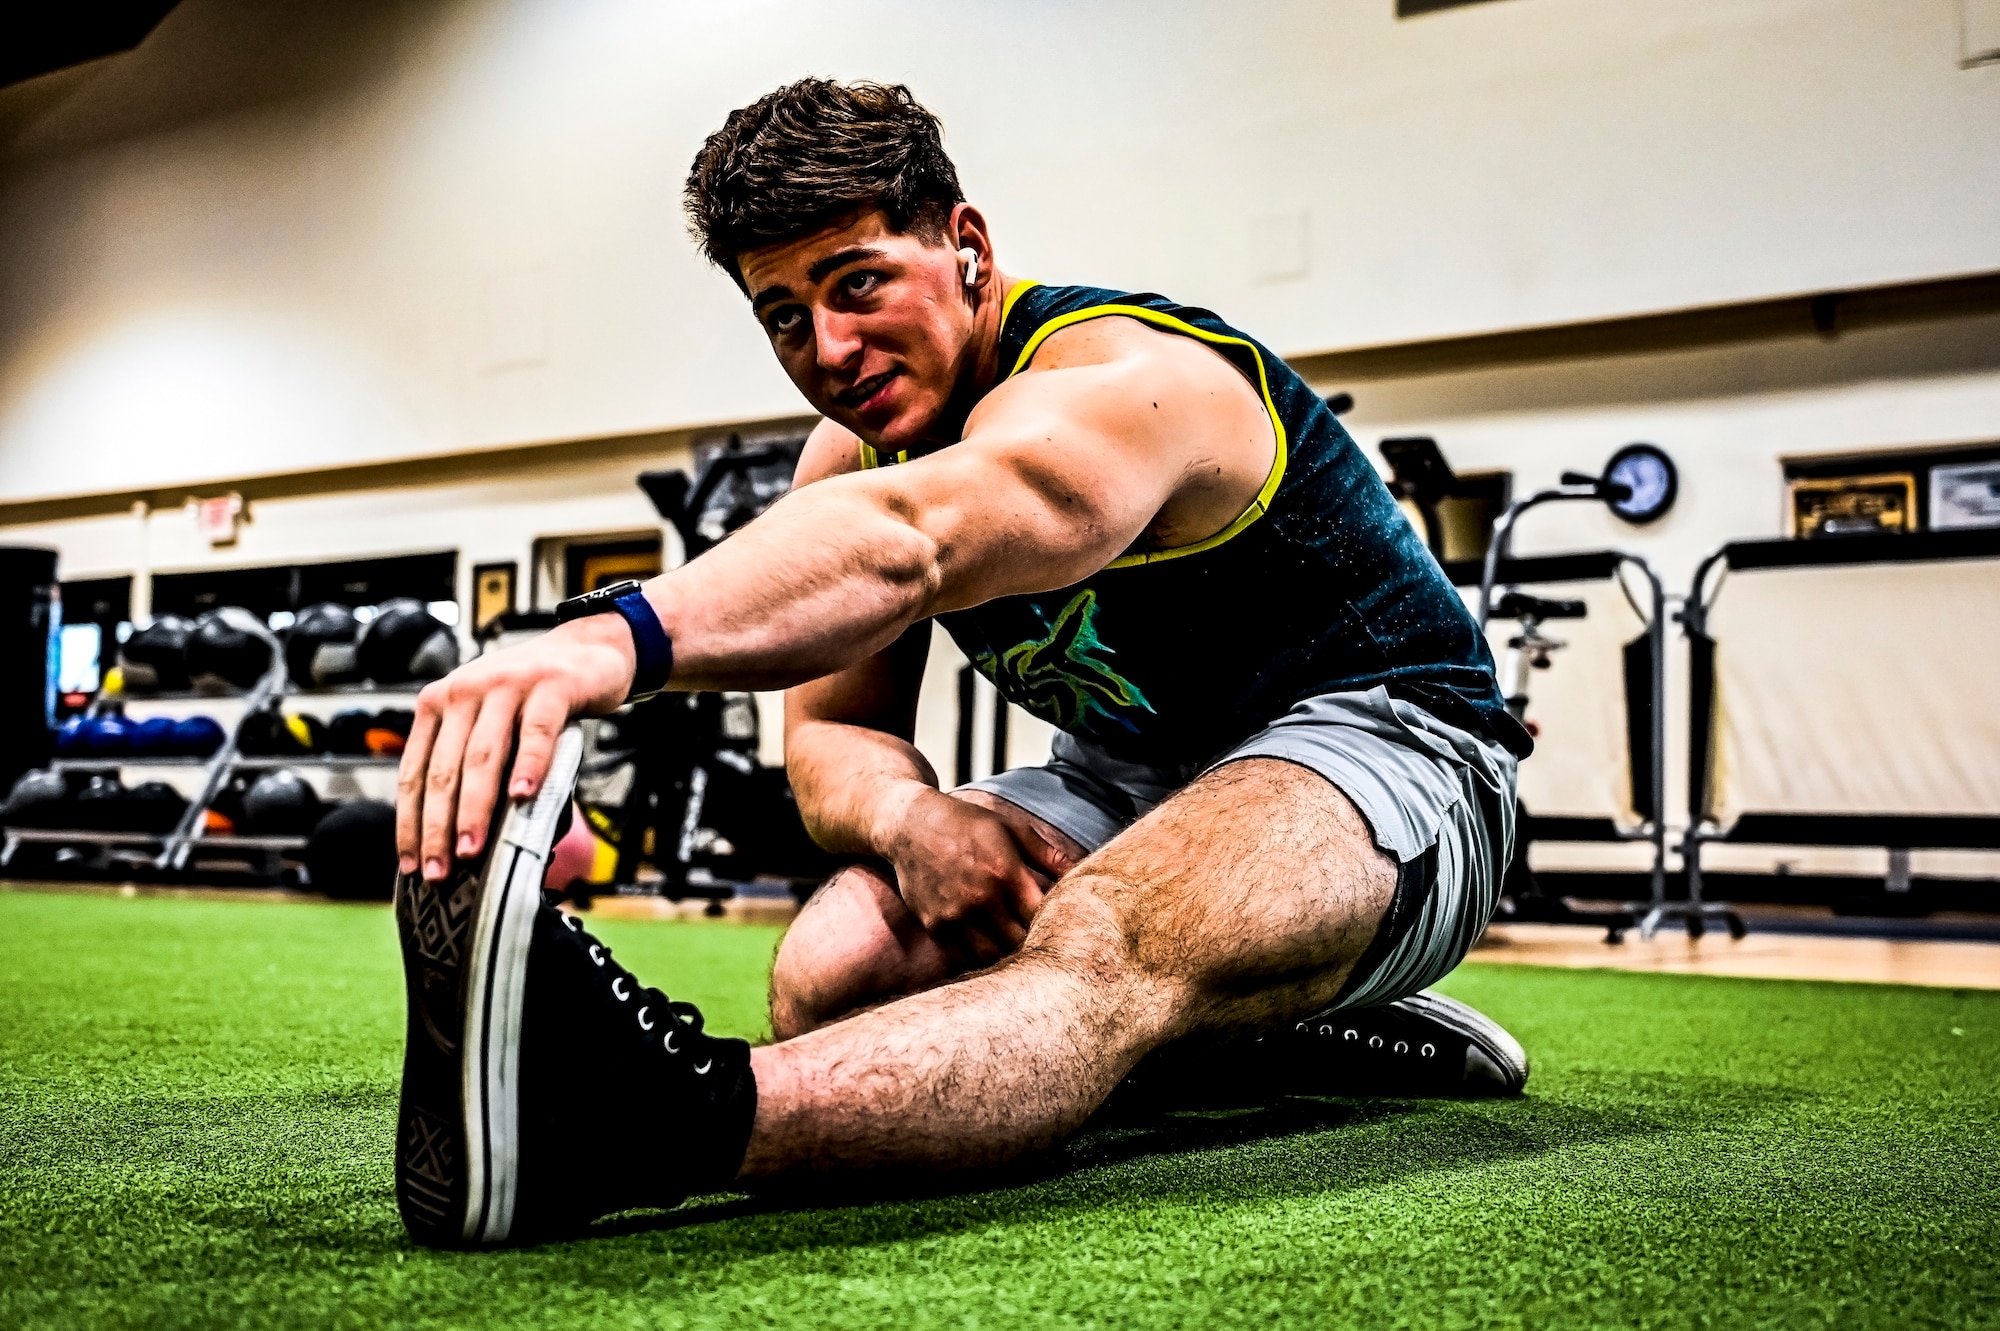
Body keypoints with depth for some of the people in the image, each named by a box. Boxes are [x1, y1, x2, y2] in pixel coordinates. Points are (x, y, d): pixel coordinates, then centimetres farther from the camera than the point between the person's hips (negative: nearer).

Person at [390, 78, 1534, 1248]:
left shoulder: (1111, 384, -27)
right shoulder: (849, 452, -1)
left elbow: (902, 540, -51)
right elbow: (834, 727, -4)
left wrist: (618, 637, -68)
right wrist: (907, 816, -30)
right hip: (1140, 770, 8)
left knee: (1103, 956, -41)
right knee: (833, 977, -16)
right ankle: (1289, 1030, -8)